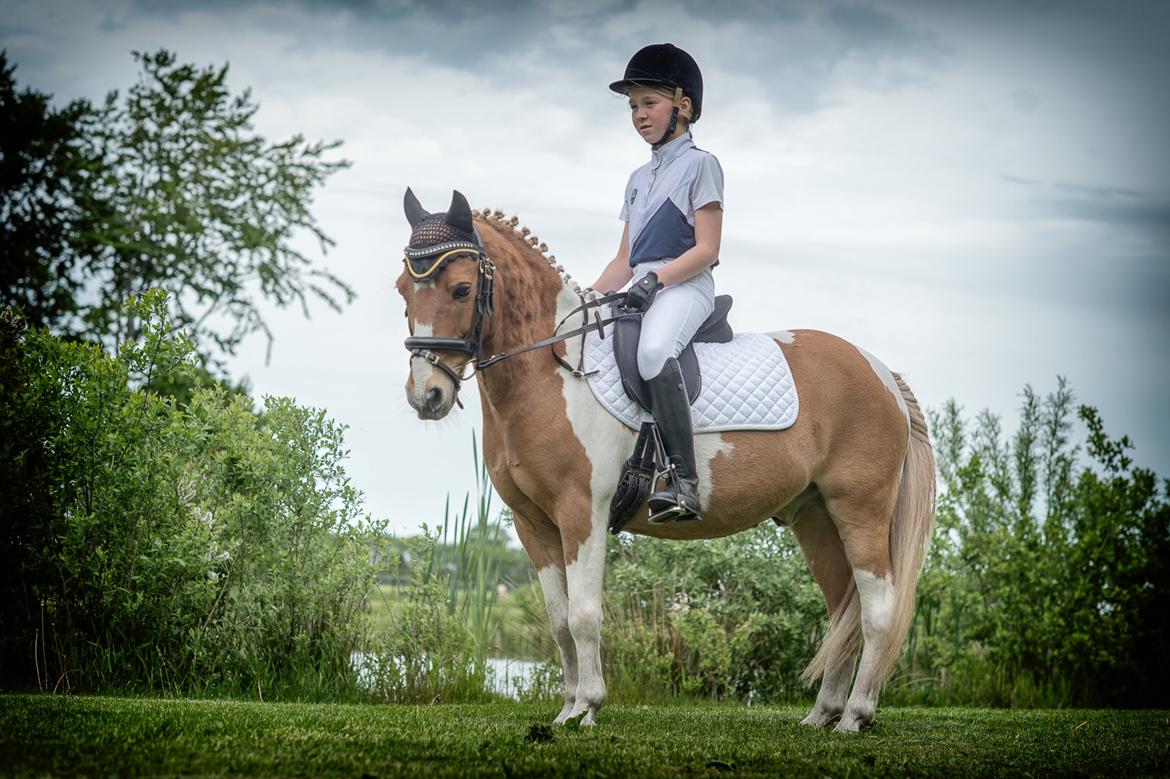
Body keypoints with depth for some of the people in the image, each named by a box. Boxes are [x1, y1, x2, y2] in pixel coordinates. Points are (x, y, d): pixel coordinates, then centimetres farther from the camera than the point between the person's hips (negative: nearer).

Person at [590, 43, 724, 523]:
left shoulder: (699, 164, 1)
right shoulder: (639, 179, 25)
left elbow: (706, 249, -8)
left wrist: (655, 279, -20)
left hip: (685, 286, -9)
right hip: (640, 292, 9)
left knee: (654, 351, -38)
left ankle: (684, 482, -45)